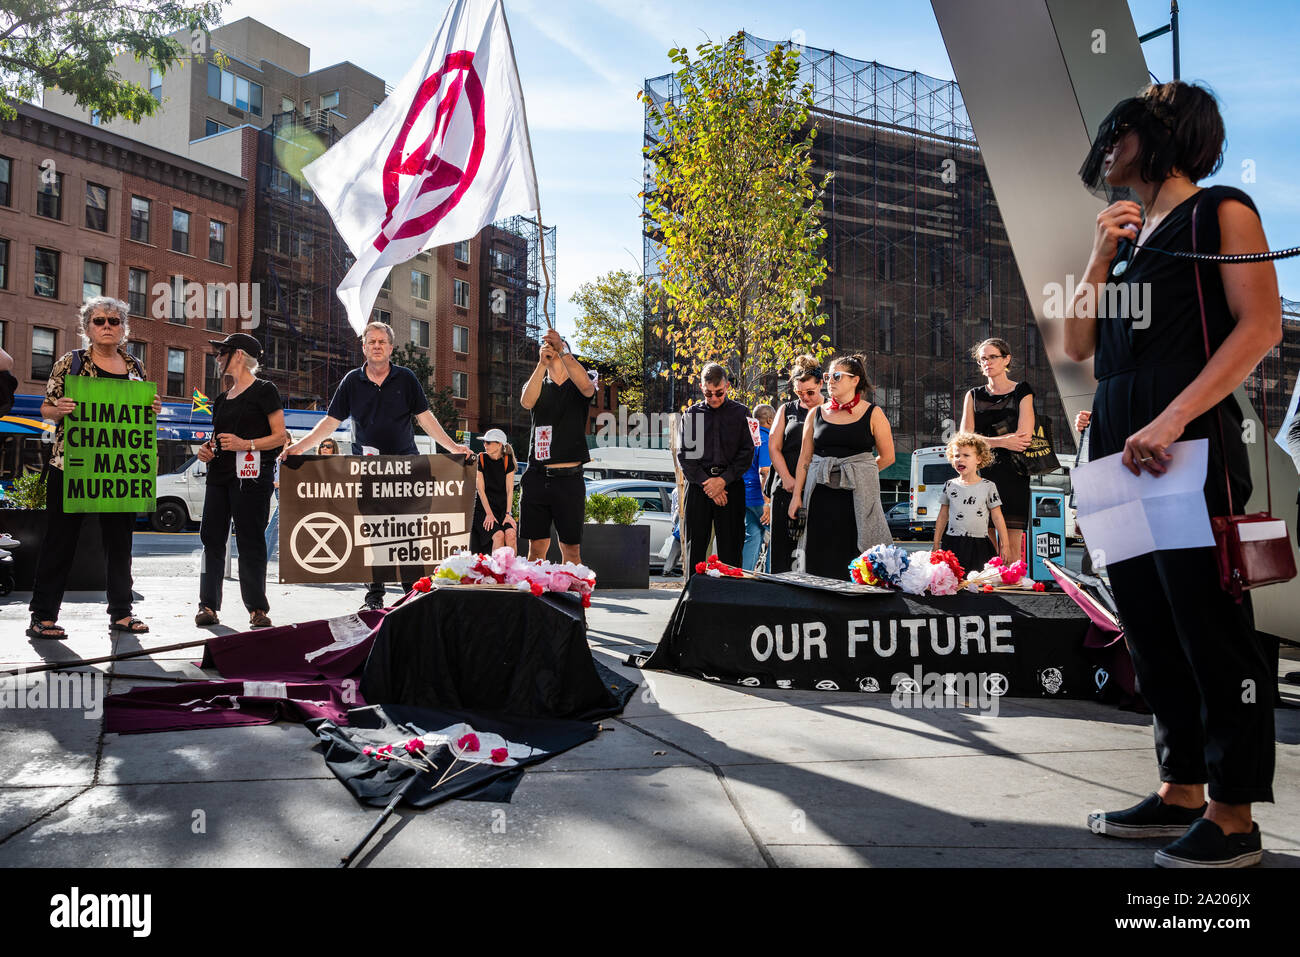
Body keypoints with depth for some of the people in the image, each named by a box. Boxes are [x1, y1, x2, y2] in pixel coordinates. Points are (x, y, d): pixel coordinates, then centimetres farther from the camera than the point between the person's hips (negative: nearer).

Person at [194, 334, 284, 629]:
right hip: (219, 474, 7)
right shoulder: (221, 399, 22)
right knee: (211, 538, 2)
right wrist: (207, 449, 9)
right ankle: (208, 605, 7)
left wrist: (245, 444, -18)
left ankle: (257, 608, 0)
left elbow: (279, 437, -5)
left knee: (250, 541, -6)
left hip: (251, 475, -7)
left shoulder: (264, 390, 0)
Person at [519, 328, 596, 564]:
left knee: (571, 549, 1)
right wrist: (542, 363, -19)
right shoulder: (537, 384, 15)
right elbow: (527, 402, -8)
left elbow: (587, 386, -16)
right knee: (537, 547, 4)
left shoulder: (577, 386, 10)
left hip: (569, 479, -1)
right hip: (537, 479, 2)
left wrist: (562, 350, -24)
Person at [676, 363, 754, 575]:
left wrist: (723, 480, -10)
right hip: (698, 485, 1)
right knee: (696, 544, 2)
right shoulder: (691, 414, 9)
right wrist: (706, 483, -7)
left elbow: (747, 452, 1)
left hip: (731, 485, -1)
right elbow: (684, 455, 3)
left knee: (731, 547, -1)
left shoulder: (740, 413, 7)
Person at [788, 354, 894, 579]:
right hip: (821, 497, 3)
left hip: (857, 496, -3)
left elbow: (887, 457, 6)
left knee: (854, 562, -5)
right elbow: (805, 458, 11)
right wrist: (797, 495, 6)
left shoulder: (872, 414, 2)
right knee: (819, 564, 1)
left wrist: (856, 474, 10)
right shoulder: (817, 414, 11)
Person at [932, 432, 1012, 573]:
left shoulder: (988, 486, 1)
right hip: (952, 544, 2)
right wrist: (936, 545, 13)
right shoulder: (949, 486, 8)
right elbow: (942, 516, 14)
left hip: (979, 545, -2)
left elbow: (997, 518, 4)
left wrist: (1005, 546, 2)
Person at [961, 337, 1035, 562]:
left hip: (1013, 475, -2)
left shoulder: (1022, 392, 7)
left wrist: (985, 440, -3)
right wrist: (1001, 441, -9)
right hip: (981, 474, 2)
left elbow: (1024, 438, -6)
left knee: (1011, 547, -6)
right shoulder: (974, 396, 15)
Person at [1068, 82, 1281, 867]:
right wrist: (1101, 258, 6)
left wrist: (1172, 419, -21)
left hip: (1190, 444, -7)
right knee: (1152, 628, 10)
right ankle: (1181, 793, 21)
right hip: (1118, 444, 7)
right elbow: (1078, 345, 18)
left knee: (1212, 626, -4)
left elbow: (1261, 324, -11)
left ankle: (1234, 817, 6)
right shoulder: (1126, 234, 23)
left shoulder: (1221, 212, 3)